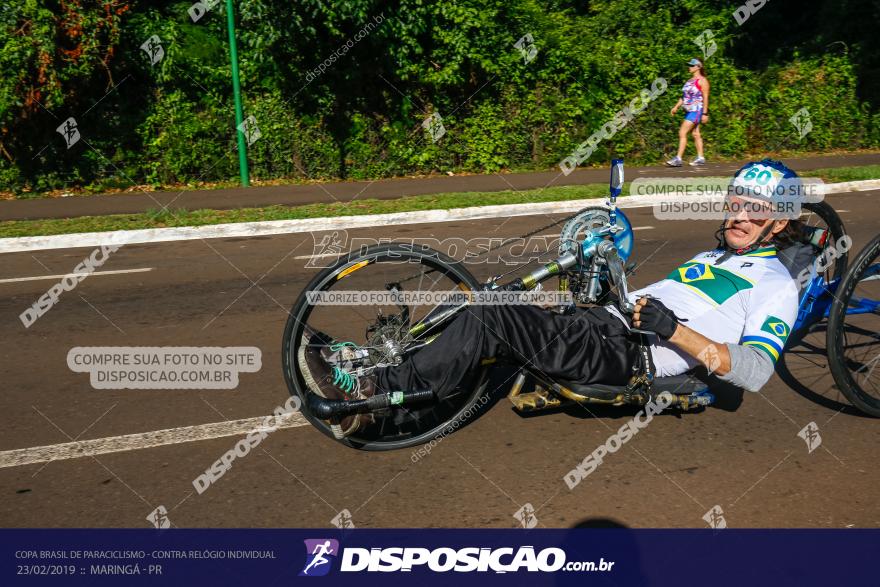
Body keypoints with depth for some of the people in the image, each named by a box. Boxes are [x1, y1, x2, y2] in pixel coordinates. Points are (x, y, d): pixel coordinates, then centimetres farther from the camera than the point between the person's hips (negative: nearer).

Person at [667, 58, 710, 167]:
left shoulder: (702, 80, -8)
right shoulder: (690, 80, 16)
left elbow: (705, 98, -12)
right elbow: (684, 96, 21)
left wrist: (705, 113, -16)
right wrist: (676, 107, 11)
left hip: (696, 110, -9)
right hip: (689, 111, 9)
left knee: (682, 133, -16)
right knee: (696, 134, 11)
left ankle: (678, 159, -18)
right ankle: (700, 158, 16)